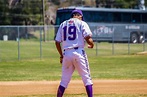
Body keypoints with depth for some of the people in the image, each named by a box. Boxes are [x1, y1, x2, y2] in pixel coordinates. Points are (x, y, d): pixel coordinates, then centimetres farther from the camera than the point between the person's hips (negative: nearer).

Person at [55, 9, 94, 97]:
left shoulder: (63, 24, 16)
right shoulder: (82, 23, 3)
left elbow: (57, 42, 13)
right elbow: (88, 38, -10)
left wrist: (61, 56, 22)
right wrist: (92, 45, 11)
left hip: (66, 53, 4)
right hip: (79, 52, -4)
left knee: (64, 80, 11)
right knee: (87, 78, 1)